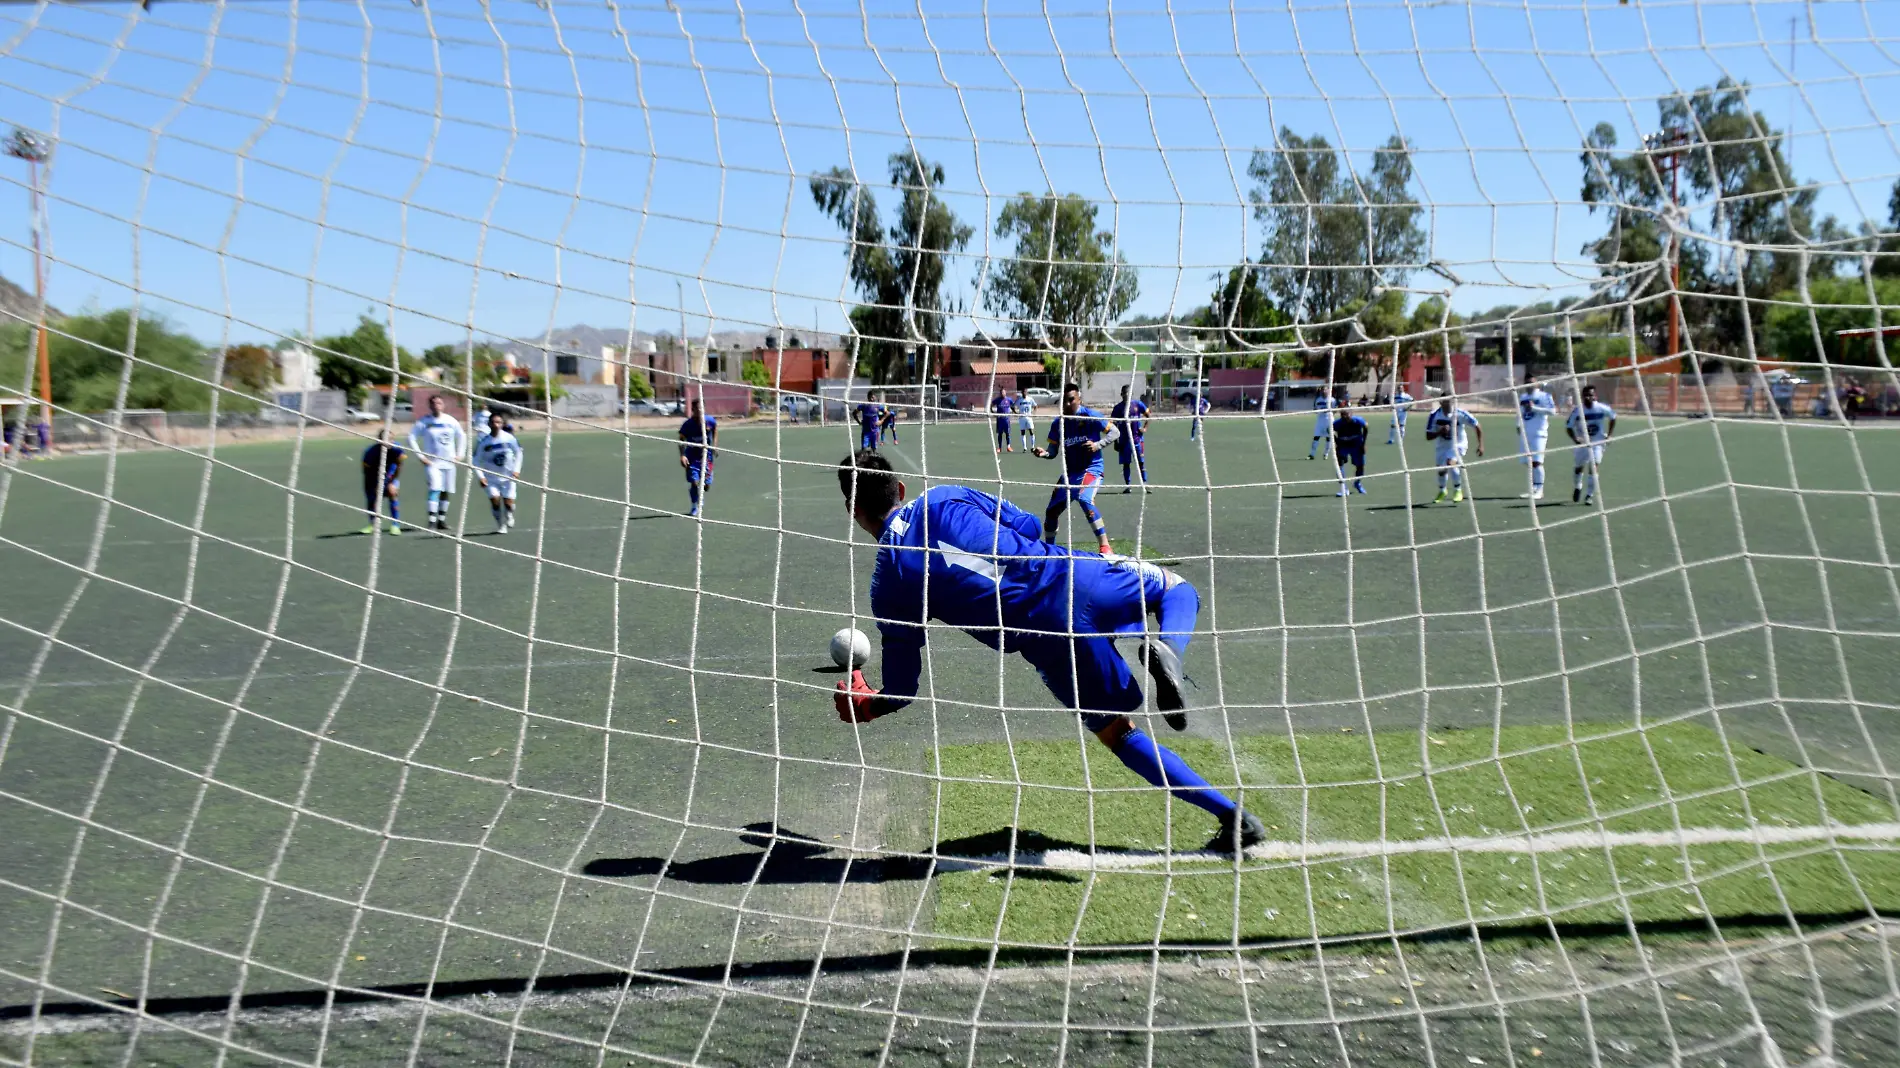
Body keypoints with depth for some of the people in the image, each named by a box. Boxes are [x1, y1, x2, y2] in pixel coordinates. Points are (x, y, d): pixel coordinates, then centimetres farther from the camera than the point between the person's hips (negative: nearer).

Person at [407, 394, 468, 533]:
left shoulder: (450, 420, 4)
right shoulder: (424, 422, -5)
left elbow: (462, 436, 16)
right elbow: (412, 438, -5)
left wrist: (460, 454, 8)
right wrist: (420, 456, -10)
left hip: (449, 462, 4)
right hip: (433, 463, -4)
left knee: (448, 492, 7)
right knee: (435, 488, -20)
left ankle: (442, 520, 22)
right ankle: (432, 521, -20)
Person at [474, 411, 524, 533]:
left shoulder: (509, 437, -10)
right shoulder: (483, 441, -12)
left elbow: (518, 453, 4)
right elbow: (477, 461, -5)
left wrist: (516, 470, -4)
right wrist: (481, 477, -16)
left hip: (508, 477, 0)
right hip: (491, 478, 0)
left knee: (508, 502, -3)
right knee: (494, 499, -15)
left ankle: (509, 517, 34)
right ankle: (500, 526, 7)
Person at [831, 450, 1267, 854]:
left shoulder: (887, 584, 5)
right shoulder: (944, 498, 12)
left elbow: (901, 688, 8)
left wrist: (862, 706, 30)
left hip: (1046, 639, -2)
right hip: (1078, 578, 2)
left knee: (1118, 734, 18)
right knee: (1178, 588, 29)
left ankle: (1230, 814, 7)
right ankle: (1164, 650, -6)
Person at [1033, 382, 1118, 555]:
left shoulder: (1090, 416, -10)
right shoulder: (1057, 423, 5)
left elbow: (1114, 433, -7)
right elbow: (1053, 450, 8)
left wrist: (1097, 445, -22)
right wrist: (1044, 453, -15)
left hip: (1091, 468, -7)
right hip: (1069, 472, 7)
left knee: (1084, 499, -34)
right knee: (1051, 511, 10)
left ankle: (1105, 548, -33)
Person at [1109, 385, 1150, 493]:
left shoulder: (1137, 404, 2)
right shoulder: (1118, 408, 1)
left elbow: (1148, 415, 11)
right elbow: (1114, 425, 5)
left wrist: (1145, 428, -3)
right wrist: (1116, 441, 1)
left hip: (1137, 438, 0)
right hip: (1124, 440, 0)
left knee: (1141, 462, -2)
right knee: (1126, 463, 4)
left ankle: (1145, 485, -1)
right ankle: (1127, 485, 10)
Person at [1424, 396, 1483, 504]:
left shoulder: (1460, 414, -21)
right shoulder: (1434, 415, -17)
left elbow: (1477, 427, -10)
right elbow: (1428, 437, -14)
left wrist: (1481, 445, -14)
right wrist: (1440, 432, -32)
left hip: (1457, 445, -3)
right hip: (1441, 446, 3)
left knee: (1451, 463, -28)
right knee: (1441, 470, 10)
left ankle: (1458, 491, -9)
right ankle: (1442, 491, 43)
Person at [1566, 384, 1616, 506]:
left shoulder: (1602, 408, -14)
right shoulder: (1577, 411, -16)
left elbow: (1613, 417, 5)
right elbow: (1568, 427, -9)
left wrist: (1609, 435, 1)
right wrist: (1575, 439, -26)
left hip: (1597, 442, -1)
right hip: (1582, 442, 1)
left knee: (1593, 466, -15)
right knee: (1579, 467, 16)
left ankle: (1589, 495, -5)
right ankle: (1577, 488, 46)